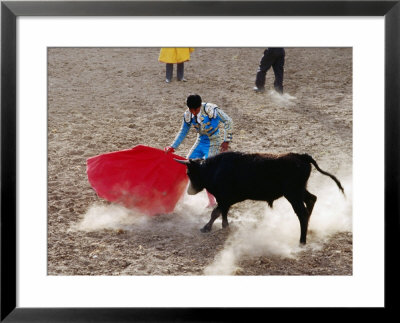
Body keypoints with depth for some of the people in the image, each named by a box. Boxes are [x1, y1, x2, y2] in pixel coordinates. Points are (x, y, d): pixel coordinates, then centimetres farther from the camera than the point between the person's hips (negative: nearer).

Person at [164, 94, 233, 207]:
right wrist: (172, 147, 4)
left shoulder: (211, 109, -23)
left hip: (213, 143, -7)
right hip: (200, 142, 7)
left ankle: (211, 202, -4)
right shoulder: (188, 115, -5)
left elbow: (228, 121, -15)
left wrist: (226, 141, -16)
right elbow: (183, 132, 9)